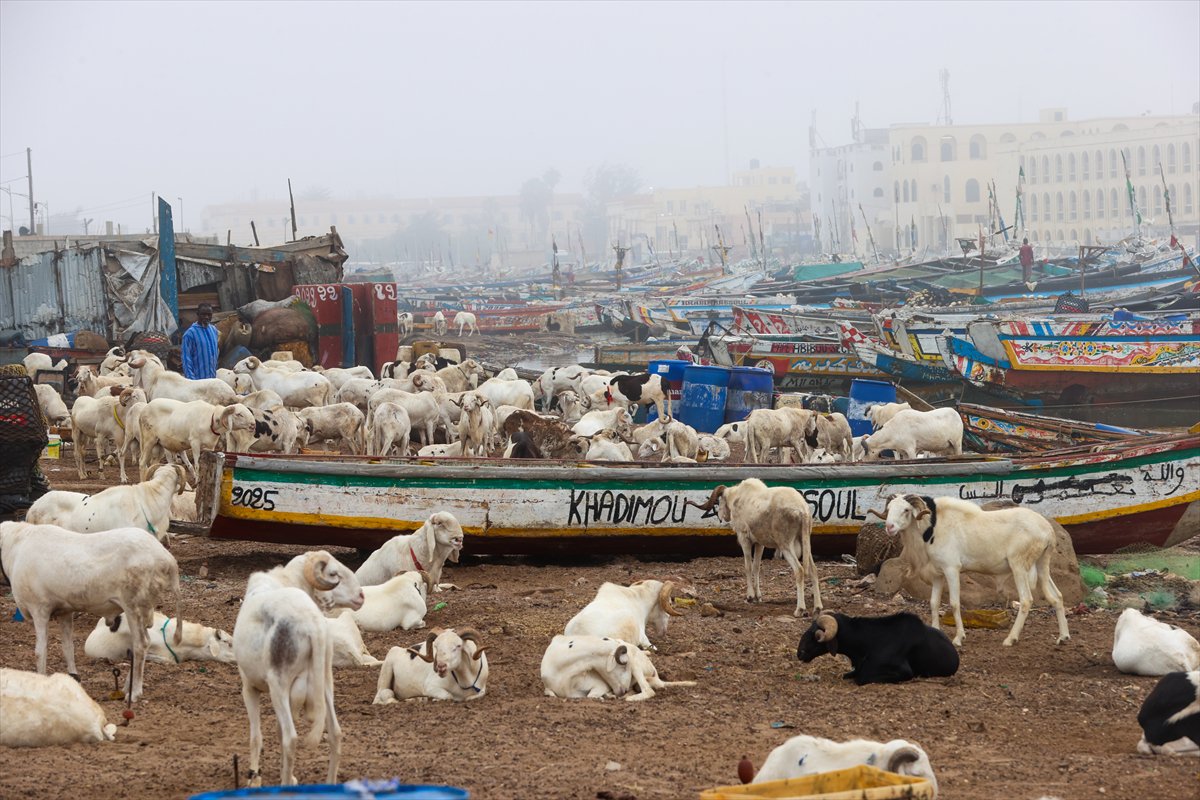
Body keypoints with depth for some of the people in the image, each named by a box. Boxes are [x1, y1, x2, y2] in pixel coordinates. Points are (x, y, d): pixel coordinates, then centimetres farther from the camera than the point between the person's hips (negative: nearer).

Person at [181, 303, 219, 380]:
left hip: (212, 378, 7)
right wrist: (190, 379, -16)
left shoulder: (213, 330, 9)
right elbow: (186, 359, -11)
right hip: (198, 379, -7)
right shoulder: (190, 333, -11)